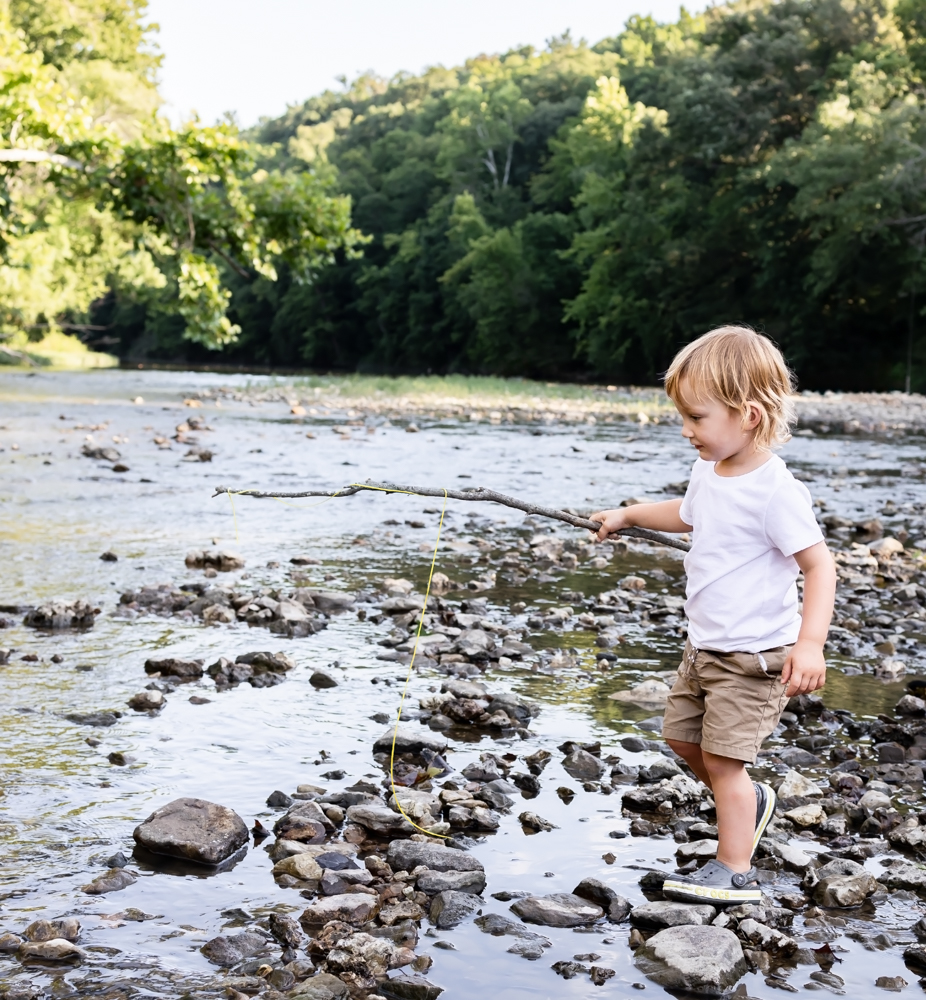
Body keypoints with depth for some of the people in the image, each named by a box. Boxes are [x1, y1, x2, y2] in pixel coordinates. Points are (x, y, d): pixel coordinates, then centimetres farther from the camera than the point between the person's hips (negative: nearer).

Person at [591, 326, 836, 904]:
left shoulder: (774, 490, -23)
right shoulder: (710, 473, 3)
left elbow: (819, 563, -24)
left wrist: (811, 642, -33)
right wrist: (629, 515, 31)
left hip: (754, 655, -9)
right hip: (705, 646, 9)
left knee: (722, 758, -5)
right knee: (683, 735, 19)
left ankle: (735, 872, 9)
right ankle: (751, 801, 40)